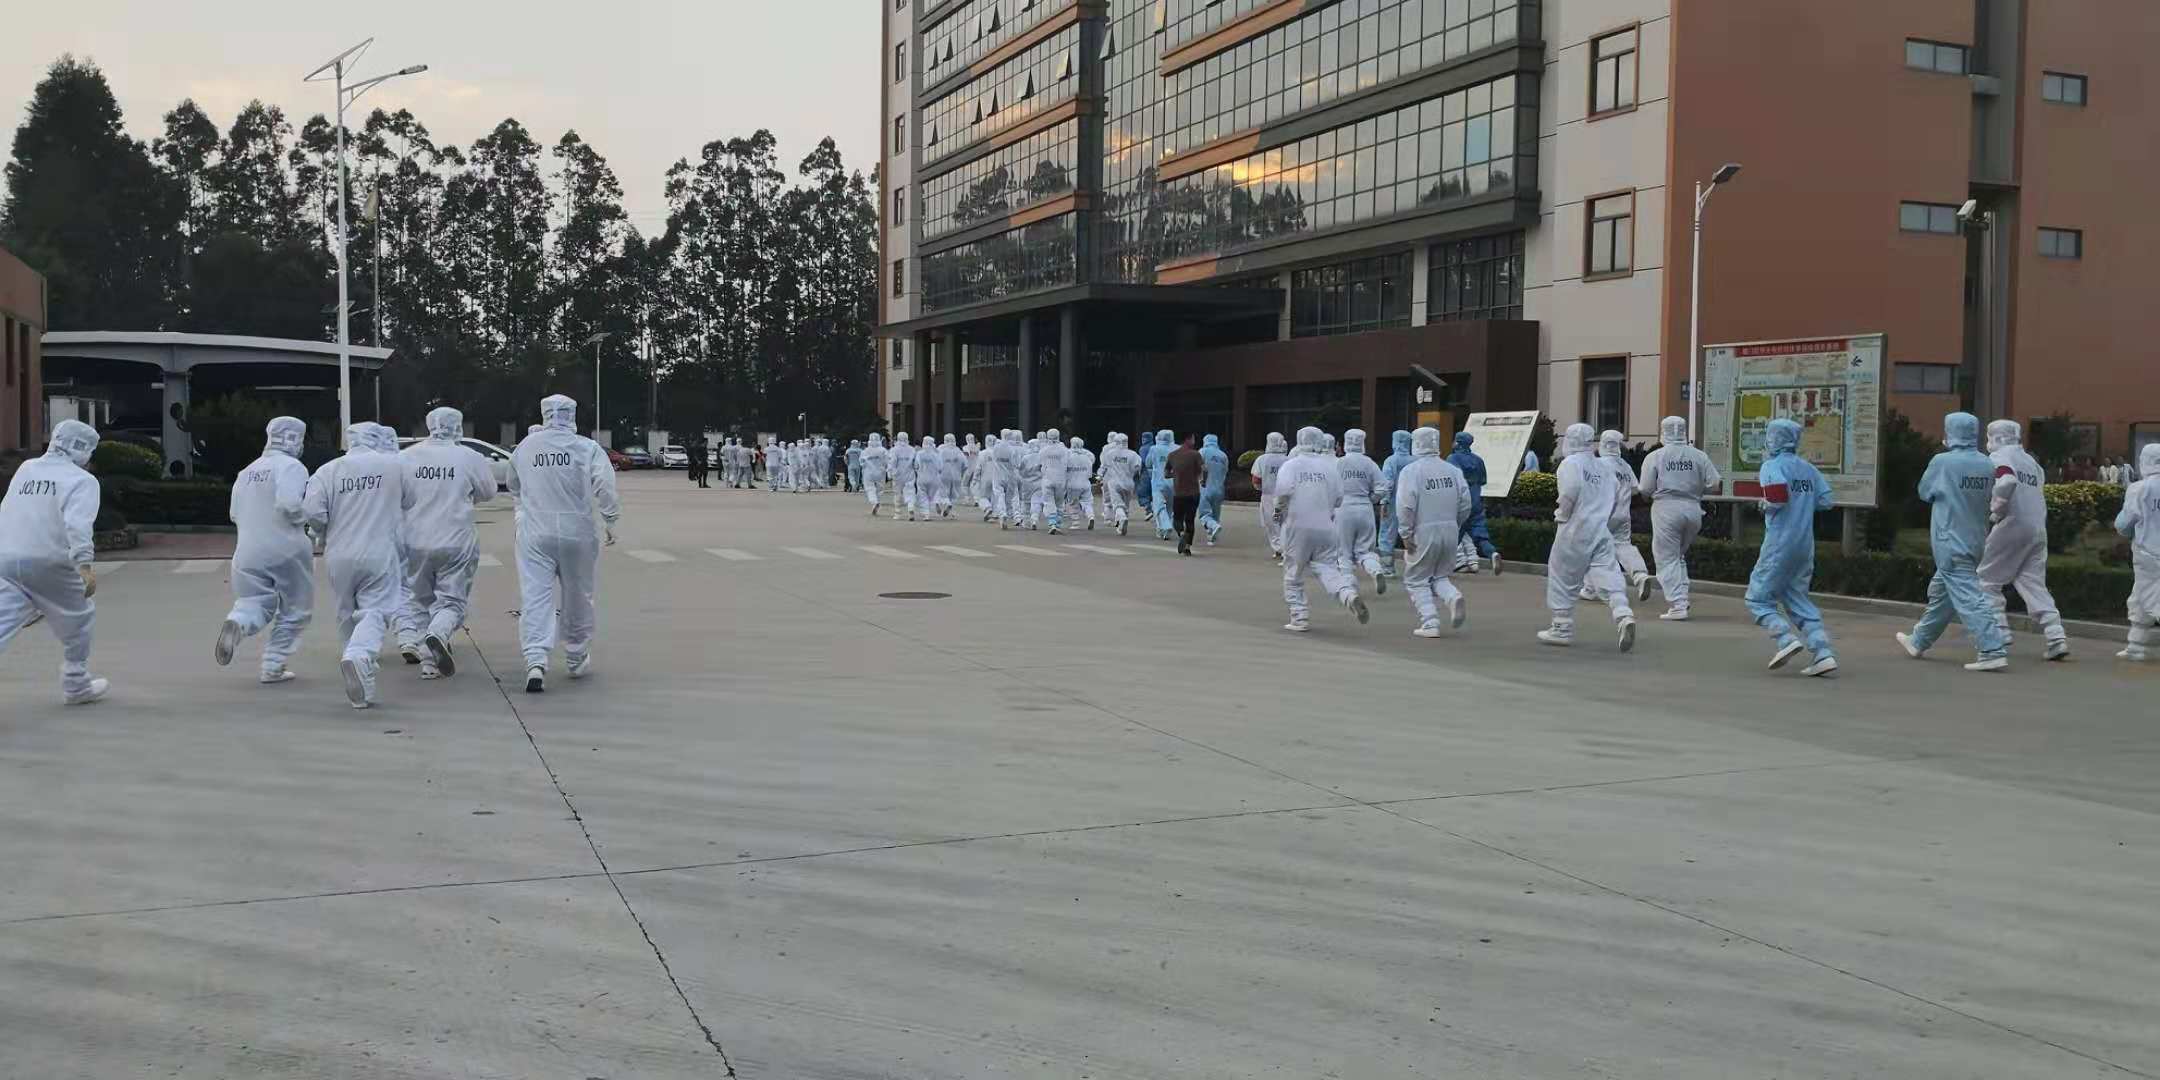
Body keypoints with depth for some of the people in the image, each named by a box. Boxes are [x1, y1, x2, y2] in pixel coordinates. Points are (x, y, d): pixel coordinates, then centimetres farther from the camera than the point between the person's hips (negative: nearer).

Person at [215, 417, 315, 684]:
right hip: (286, 549, -5)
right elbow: (289, 503, -23)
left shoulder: (247, 471, 13)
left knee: (253, 605, 12)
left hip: (248, 551, 5)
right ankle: (273, 667, 8)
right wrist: (308, 517, -5)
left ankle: (237, 623, -22)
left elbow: (235, 513, 17)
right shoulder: (291, 466, -8)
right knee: (294, 611, 11)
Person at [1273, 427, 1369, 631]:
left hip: (1297, 526, -2)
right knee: (1329, 569, 3)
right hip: (1325, 527, 2)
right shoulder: (1329, 466, 7)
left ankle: (1299, 618, 11)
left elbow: (1283, 493, -16)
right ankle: (1350, 595, -24)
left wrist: (1277, 512, 1)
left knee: (1293, 575, 10)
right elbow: (1339, 499, 8)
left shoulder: (1291, 465, -2)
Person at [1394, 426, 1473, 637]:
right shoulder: (1452, 470, 7)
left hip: (1424, 532, -5)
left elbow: (1405, 506, -16)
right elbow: (1466, 503, 6)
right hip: (1450, 531, 5)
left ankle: (1430, 624, 1)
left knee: (1417, 580, 9)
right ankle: (1453, 596, -10)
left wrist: (1406, 534, -9)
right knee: (1439, 576, 20)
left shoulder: (1410, 471, -8)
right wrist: (1455, 526, 17)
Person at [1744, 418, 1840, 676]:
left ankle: (1785, 639, -17)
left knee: (1758, 597, 2)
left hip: (1780, 543, -7)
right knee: (1797, 599, 13)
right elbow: (1827, 500, 9)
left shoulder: (1772, 466, -8)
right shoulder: (1808, 468, 12)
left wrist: (1765, 505, -2)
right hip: (1806, 545, 7)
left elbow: (1777, 498, -22)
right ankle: (1823, 652, 2)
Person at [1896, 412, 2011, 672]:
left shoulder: (1942, 462, -14)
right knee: (1940, 591, 20)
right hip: (1976, 540, 7)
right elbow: (1989, 498, 11)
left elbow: (1924, 492, 1)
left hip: (1950, 541, -7)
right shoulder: (1987, 465, 1)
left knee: (1968, 596, -8)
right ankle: (1919, 641, 34)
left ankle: (1994, 651, -16)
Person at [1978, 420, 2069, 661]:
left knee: (1987, 580, 6)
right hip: (2038, 528, 7)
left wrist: (1996, 511, -13)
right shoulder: (2030, 461, 22)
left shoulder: (1999, 456, -4)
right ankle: (2057, 637, -3)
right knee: (2034, 584, 8)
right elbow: (2037, 494, 23)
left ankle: (1999, 633, 1)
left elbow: (2007, 482, -22)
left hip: (2013, 525, -7)